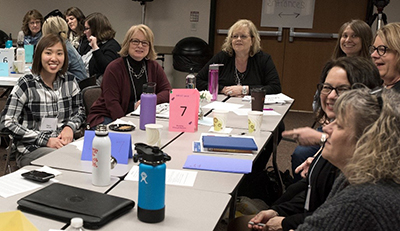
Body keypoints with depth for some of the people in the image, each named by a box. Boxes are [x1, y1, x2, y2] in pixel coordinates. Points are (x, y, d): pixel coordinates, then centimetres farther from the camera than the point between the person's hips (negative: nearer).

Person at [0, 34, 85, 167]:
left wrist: (70, 127, -5)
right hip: (31, 150, -4)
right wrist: (45, 140, -15)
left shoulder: (70, 81, 7)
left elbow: (80, 111, 19)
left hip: (63, 144, 5)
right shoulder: (26, 84, -6)